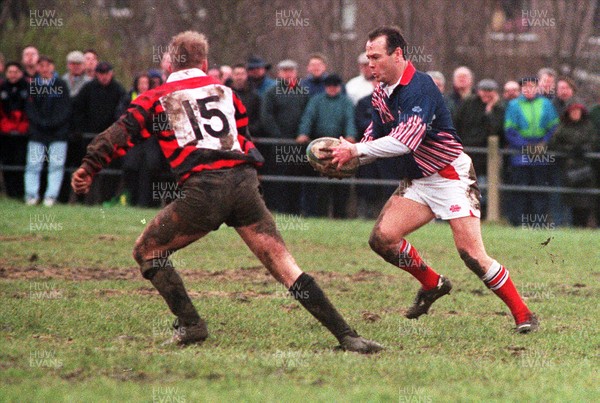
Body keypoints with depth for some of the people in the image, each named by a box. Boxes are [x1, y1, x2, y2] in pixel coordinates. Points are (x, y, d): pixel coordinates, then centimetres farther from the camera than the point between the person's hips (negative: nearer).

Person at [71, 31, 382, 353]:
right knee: (284, 265, 3)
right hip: (244, 183, 3)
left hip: (202, 189, -3)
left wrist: (89, 167, -1)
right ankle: (346, 335, -5)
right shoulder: (225, 92, 24)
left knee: (147, 251, 17)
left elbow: (122, 132, 3)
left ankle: (190, 325, 8)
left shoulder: (156, 98, 15)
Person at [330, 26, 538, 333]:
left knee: (471, 254, -15)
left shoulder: (419, 87, -22)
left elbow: (406, 140, -33)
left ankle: (523, 315, -2)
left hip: (450, 176, -8)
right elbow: (375, 137, 11)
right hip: (416, 180, 8)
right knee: (382, 238, -6)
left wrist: (356, 150, -29)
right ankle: (432, 285, 16)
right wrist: (347, 157, -9)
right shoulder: (381, 93, 6)